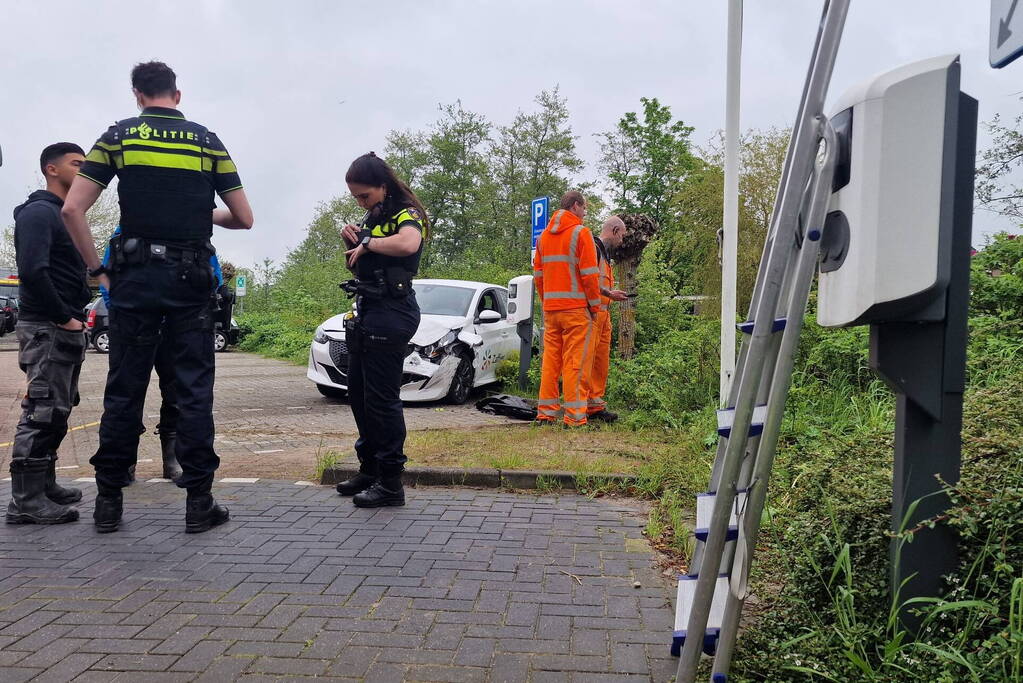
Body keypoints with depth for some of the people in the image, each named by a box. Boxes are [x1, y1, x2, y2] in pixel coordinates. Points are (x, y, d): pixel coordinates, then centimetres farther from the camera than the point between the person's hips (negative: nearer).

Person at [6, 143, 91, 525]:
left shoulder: (66, 216, 20)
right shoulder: (39, 212, -9)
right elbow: (32, 271, -22)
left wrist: (76, 316, 12)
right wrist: (63, 318, -17)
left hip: (67, 329, 10)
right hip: (46, 329, -10)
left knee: (57, 410, 14)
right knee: (42, 412, -10)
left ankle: (44, 486, 23)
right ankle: (25, 501, -7)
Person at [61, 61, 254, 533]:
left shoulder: (119, 136, 4)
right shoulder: (207, 141, 6)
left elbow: (72, 209, -4)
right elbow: (244, 219, 6)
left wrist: (98, 270, 4)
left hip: (134, 277, 0)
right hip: (191, 279, 0)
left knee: (124, 390, 7)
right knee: (193, 389, 3)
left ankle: (108, 502, 13)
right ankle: (199, 502, 5)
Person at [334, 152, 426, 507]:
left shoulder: (405, 214, -10)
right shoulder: (373, 217, 17)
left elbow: (408, 244, -35)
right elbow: (357, 263, 24)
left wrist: (367, 242, -20)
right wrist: (353, 242, 4)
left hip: (391, 315, -10)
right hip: (366, 313, 10)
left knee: (382, 398, -8)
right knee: (359, 394, 15)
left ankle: (391, 484, -1)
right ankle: (369, 470, 27)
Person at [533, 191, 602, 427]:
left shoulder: (544, 235, 15)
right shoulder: (581, 232, -6)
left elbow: (538, 274, 14)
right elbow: (589, 274, -10)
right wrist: (595, 305, -2)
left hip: (550, 309, 6)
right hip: (576, 307, -6)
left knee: (550, 360, 10)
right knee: (575, 362, -4)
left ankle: (546, 412, 13)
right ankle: (575, 415, -4)